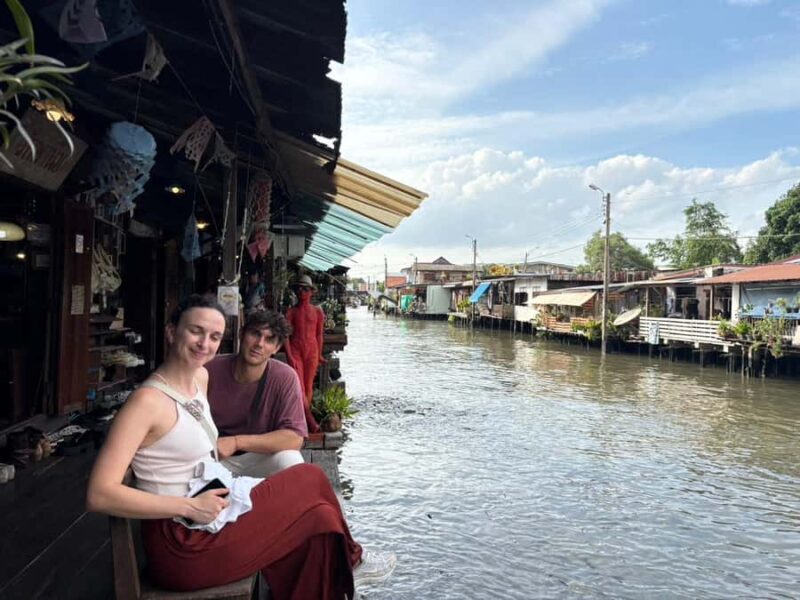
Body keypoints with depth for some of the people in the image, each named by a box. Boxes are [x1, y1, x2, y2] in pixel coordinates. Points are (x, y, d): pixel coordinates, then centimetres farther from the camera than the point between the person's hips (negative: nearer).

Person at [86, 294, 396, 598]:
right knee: (310, 479, -4)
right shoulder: (148, 400, -20)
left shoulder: (201, 377, 5)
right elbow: (99, 495, -24)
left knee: (320, 517, -2)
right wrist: (189, 507, -24)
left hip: (206, 517, 8)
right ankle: (349, 559, 24)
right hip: (181, 545, -8)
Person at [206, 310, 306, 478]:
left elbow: (295, 438, -22)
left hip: (261, 457, 0)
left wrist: (236, 442, -28)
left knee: (290, 462, -30)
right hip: (214, 457, 1)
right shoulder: (210, 370, -13)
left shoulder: (285, 377, -17)